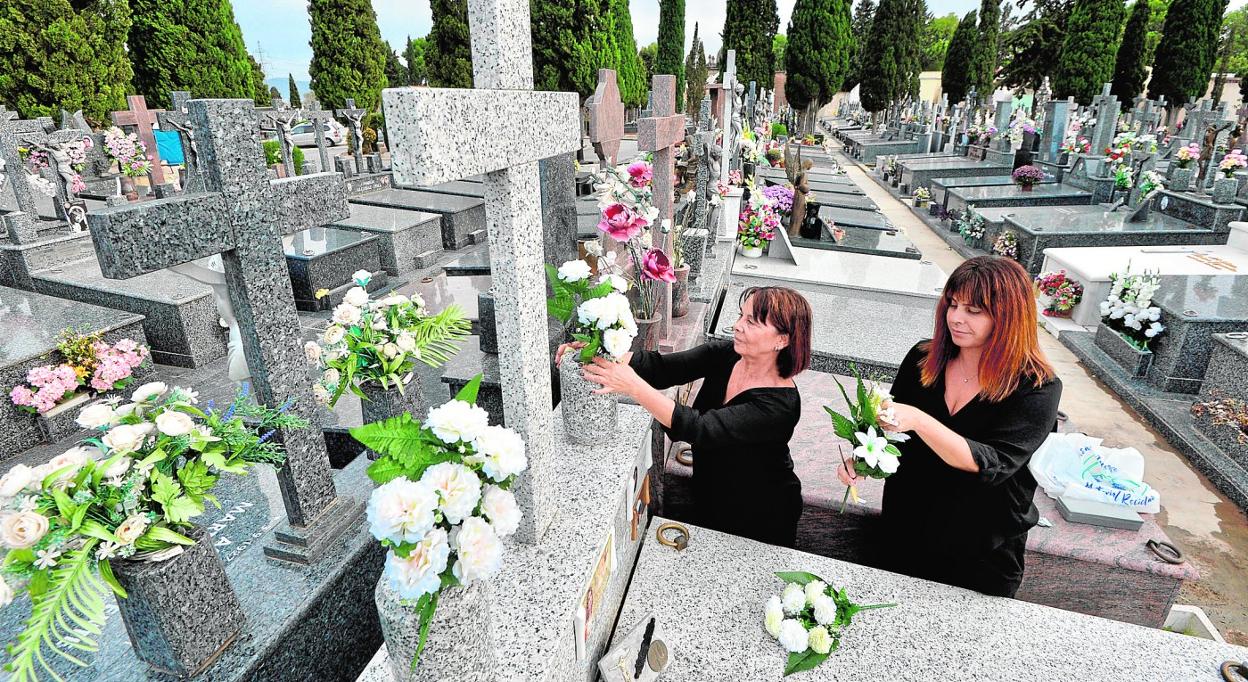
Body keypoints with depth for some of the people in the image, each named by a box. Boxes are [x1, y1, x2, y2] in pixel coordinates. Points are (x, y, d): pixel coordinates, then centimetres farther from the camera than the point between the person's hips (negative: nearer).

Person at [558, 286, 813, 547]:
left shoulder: (781, 405, -33)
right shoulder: (724, 355, -14)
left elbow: (700, 428, -40)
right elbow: (659, 365, -22)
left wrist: (633, 386, -47)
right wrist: (596, 352, -37)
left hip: (762, 518, -5)